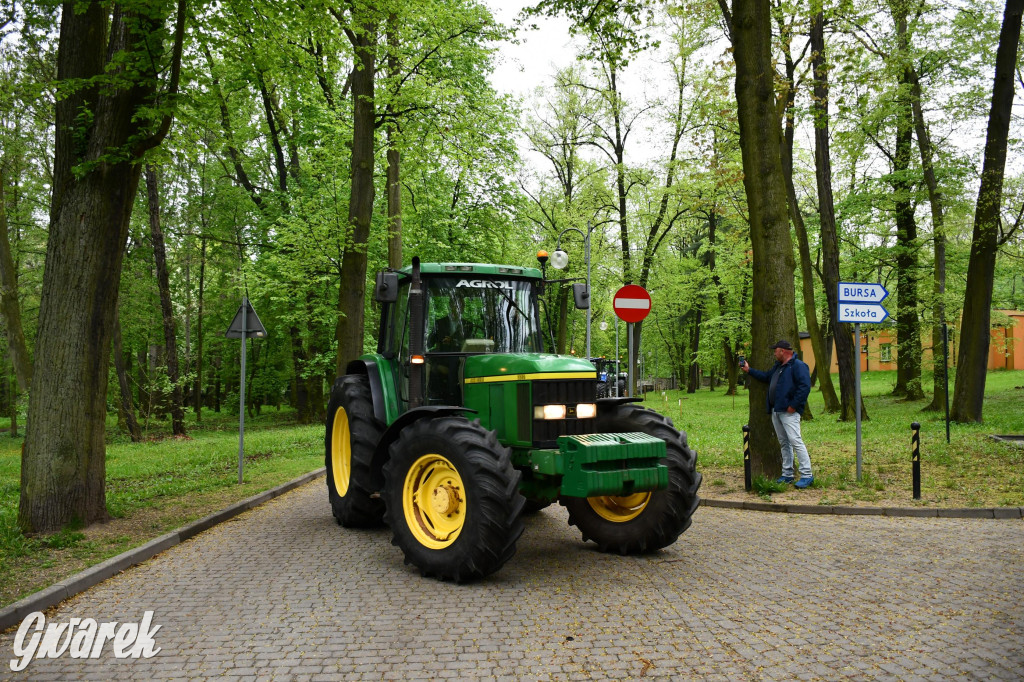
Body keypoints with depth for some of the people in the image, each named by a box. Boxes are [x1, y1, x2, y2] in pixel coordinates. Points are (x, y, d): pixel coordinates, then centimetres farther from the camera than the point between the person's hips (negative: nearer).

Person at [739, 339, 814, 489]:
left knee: (795, 441, -14)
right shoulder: (778, 366, 19)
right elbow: (766, 377, 32)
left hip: (789, 411, -10)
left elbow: (805, 387, -20)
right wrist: (749, 370, 29)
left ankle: (807, 475, -11)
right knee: (784, 443, 13)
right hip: (776, 411, 10)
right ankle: (787, 474, 20)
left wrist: (793, 405, -21)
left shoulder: (798, 366, -12)